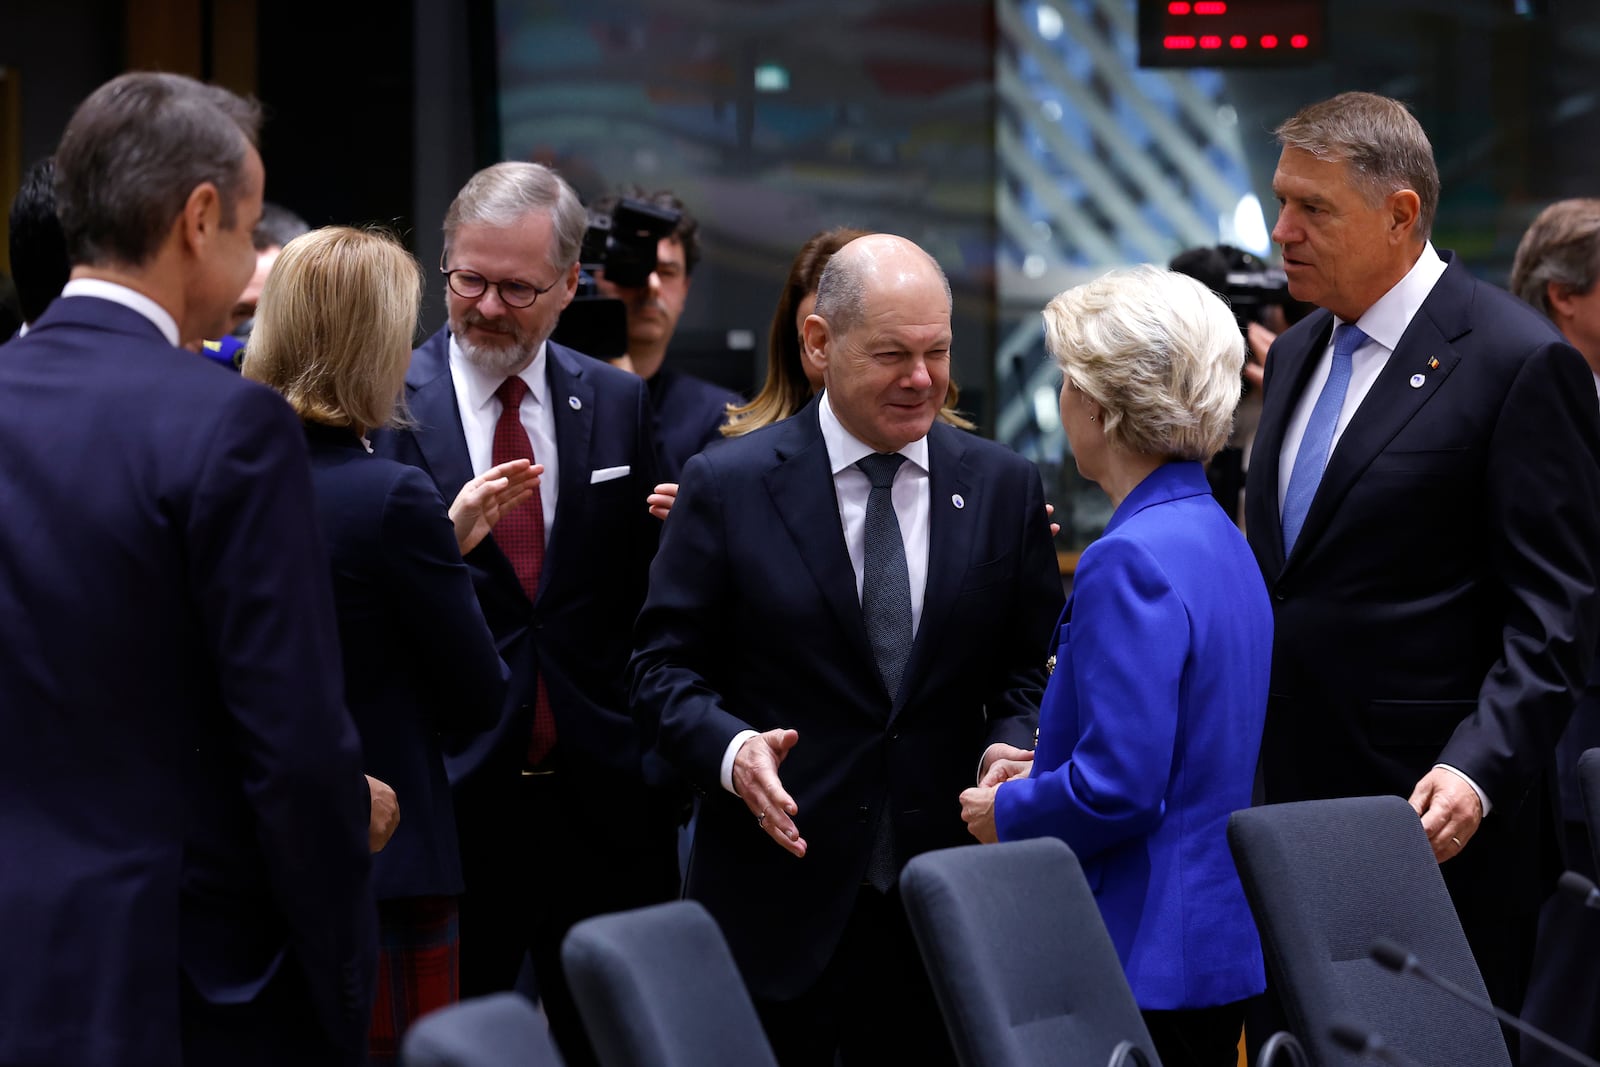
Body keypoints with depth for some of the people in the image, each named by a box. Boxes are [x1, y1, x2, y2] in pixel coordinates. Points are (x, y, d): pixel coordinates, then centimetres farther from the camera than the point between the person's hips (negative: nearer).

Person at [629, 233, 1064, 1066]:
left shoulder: (1005, 487, 6)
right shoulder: (727, 486, -2)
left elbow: (1030, 663, 10)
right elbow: (664, 667, -1)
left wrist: (1009, 745, -11)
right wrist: (728, 748, -20)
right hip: (774, 894, -2)